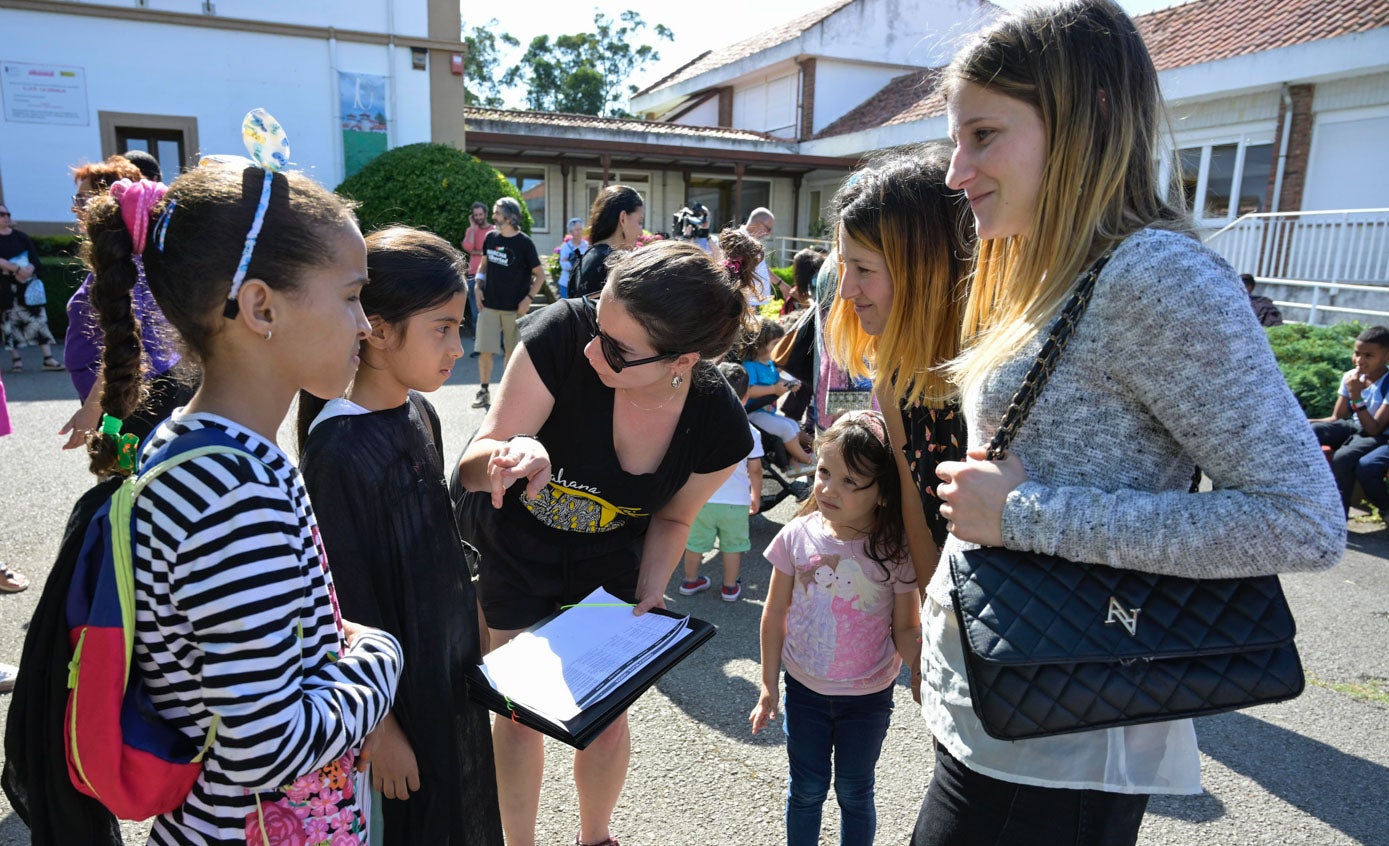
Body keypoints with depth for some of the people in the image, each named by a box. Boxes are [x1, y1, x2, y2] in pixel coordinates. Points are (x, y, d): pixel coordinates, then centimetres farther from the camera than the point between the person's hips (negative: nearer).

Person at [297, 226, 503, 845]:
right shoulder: (338, 451, -26)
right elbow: (348, 608, -22)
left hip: (447, 665, 8)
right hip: (394, 689, -7)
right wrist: (380, 730, -15)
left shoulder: (419, 415, -1)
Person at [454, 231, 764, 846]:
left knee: (605, 716, 12)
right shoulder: (562, 334, -35)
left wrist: (649, 597, -16)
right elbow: (472, 467, -28)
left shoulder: (718, 429, -25)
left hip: (608, 558, 2)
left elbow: (671, 518, -4)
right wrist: (513, 456, -49)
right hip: (510, 544, -1)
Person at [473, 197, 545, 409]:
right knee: (485, 350, 1)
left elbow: (540, 275, -4)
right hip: (489, 304, 3)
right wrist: (478, 288, 4)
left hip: (514, 307, -3)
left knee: (512, 350, 9)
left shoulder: (524, 243, -8)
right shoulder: (490, 238, 4)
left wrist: (528, 299, -12)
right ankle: (483, 391, 12)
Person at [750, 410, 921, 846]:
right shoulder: (797, 536, -14)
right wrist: (769, 684, 1)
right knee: (806, 790, 18)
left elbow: (906, 629, -8)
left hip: (868, 696, -1)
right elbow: (775, 613, -3)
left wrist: (920, 671, -25)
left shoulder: (896, 552, -19)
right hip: (804, 688, 1)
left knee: (854, 793, 18)